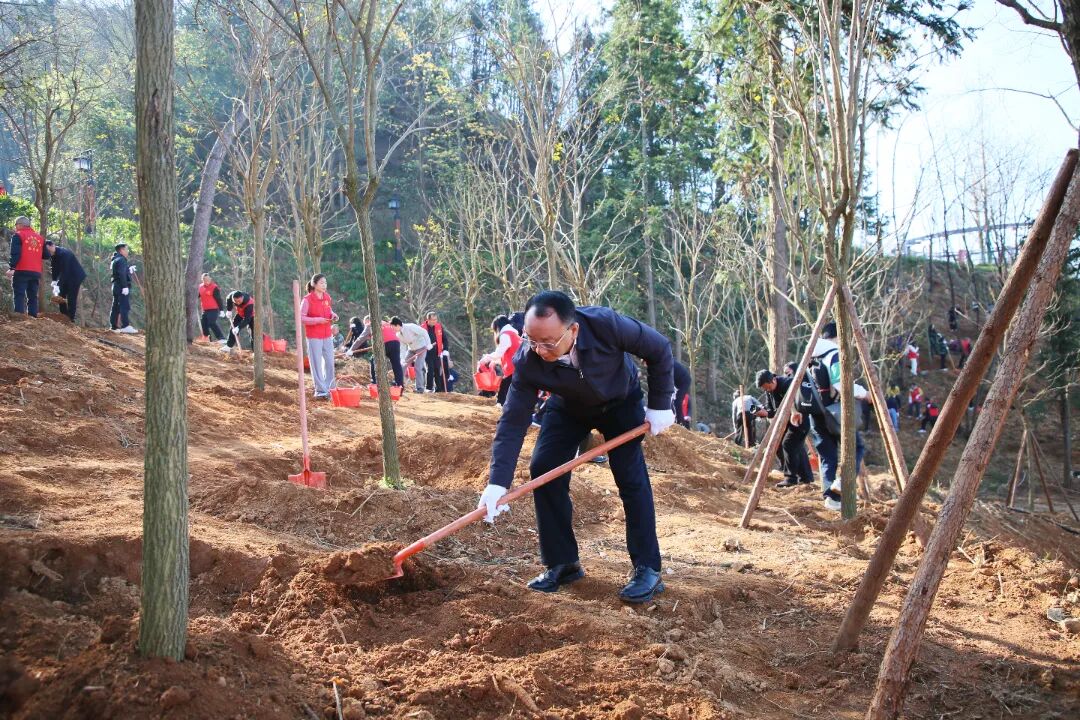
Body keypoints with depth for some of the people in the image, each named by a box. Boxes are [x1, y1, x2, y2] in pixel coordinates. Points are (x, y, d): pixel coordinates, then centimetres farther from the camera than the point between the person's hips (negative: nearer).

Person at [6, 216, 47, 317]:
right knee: (33, 297, 9)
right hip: (36, 272, 5)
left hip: (21, 271, -5)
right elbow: (46, 255, 16)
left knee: (19, 296, -5)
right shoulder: (40, 237, 16)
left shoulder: (18, 235, -1)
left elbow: (15, 253, -12)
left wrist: (11, 268, -13)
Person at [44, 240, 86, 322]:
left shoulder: (63, 253, -29)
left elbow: (64, 271, -32)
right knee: (61, 296, 5)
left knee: (71, 298, -14)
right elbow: (55, 269, 4)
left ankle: (70, 319, -12)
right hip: (65, 276, 9)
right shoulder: (52, 255, -2)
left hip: (75, 276, -9)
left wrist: (57, 286, -36)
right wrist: (54, 282, -8)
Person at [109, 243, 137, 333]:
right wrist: (125, 286, -25)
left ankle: (114, 326, 12)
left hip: (116, 285, 10)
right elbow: (122, 274, -22)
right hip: (122, 286, -10)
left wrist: (129, 270, 23)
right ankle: (125, 326, -17)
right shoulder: (121, 260, -12)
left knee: (115, 307, 10)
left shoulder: (114, 260, 20)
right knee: (125, 306, -12)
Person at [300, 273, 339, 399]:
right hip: (314, 337, -6)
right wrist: (317, 320, -22)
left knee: (329, 363, 9)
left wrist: (333, 315, -1)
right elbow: (301, 318, -13)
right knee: (316, 364, -1)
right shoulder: (307, 300, -12)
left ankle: (328, 388, 21)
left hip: (327, 335, 6)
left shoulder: (327, 297, 5)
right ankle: (320, 390, 7)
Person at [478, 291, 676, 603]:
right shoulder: (528, 361, -33)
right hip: (568, 407, 2)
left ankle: (648, 569, -4)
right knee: (543, 471, -10)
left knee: (632, 479, -13)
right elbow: (513, 421, -30)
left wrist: (660, 405, -18)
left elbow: (659, 349, -23)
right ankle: (561, 563, 3)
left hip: (620, 402, -2)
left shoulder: (606, 324, -40)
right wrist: (498, 483, -37)